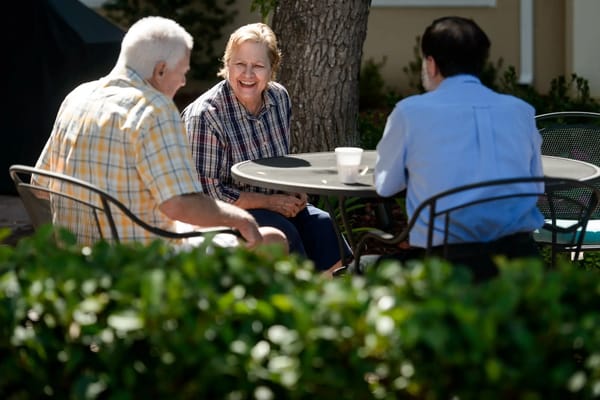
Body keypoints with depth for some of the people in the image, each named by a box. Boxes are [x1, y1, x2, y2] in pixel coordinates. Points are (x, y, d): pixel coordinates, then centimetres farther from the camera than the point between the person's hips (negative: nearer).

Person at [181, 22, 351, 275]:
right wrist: (270, 202, -19)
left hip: (275, 204, 6)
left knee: (322, 224, -19)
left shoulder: (279, 98, 1)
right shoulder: (205, 115, -19)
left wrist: (293, 192, -5)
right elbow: (208, 191, -19)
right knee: (283, 232, -29)